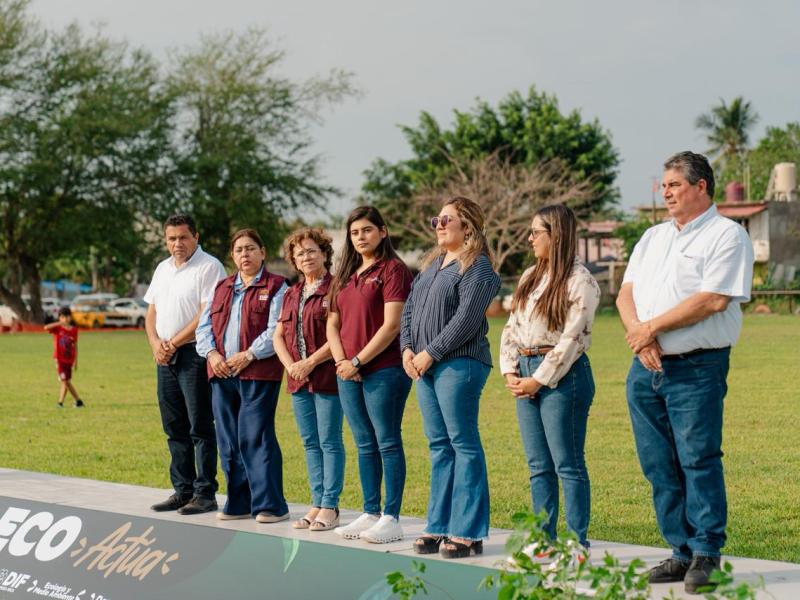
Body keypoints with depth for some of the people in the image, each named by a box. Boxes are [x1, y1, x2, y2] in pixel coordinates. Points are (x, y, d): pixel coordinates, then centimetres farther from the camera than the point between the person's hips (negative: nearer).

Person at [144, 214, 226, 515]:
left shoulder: (209, 267, -8)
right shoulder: (163, 269, 17)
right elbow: (152, 311, 18)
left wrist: (174, 343, -12)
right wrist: (156, 343, 0)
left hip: (194, 353, -8)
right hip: (165, 356, 8)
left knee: (200, 428, -5)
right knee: (175, 429, 11)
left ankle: (205, 494, -2)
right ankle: (182, 491, 18)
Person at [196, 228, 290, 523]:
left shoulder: (276, 287, 1)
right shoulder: (222, 288, 20)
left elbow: (276, 330, -10)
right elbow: (204, 326, 14)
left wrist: (247, 355, -16)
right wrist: (212, 354, -4)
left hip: (258, 373, -6)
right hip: (222, 374, 6)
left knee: (255, 438, -9)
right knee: (228, 440, 7)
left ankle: (271, 505, -4)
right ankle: (238, 503, 16)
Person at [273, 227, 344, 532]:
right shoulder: (291, 294, 16)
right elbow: (278, 336, 15)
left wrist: (311, 362, -15)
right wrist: (290, 365, -2)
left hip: (327, 377, -8)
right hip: (298, 379, 8)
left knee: (329, 442, -3)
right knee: (310, 443, 11)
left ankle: (329, 508, 0)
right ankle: (317, 504, 17)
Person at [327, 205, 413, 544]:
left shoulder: (393, 269, -6)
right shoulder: (346, 274, 17)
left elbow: (391, 325, -14)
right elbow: (333, 323, 17)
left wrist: (358, 361, -14)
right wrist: (340, 360, 0)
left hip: (383, 369, -7)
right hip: (348, 374, 8)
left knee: (387, 443, -4)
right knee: (365, 446, 11)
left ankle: (391, 519, -2)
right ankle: (370, 514, 17)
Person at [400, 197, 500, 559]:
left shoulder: (477, 267, -7)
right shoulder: (432, 263, 20)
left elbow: (465, 320, -16)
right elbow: (410, 308, 19)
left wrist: (429, 353, -14)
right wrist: (407, 349, 4)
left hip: (459, 364, -9)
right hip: (425, 366, 9)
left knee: (463, 444, -7)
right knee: (439, 445, 10)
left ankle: (468, 533, -5)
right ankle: (439, 526, 14)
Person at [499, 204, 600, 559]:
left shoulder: (580, 281, -9)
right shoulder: (530, 276, 15)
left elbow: (572, 339, -14)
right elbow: (511, 327, 14)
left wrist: (540, 380, -14)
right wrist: (510, 371, 1)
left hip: (562, 375, -8)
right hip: (527, 374, 8)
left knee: (568, 464, -5)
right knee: (538, 465, 9)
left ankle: (578, 544, 0)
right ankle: (545, 540, 14)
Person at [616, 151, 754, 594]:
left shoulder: (727, 235, -3)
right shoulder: (653, 237, 19)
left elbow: (712, 300, -15)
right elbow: (626, 293, 11)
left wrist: (652, 327, -12)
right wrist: (638, 334, -9)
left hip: (697, 369, -7)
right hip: (646, 368, 7)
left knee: (699, 461, -8)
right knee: (659, 466, 7)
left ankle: (706, 555, -1)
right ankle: (682, 552, 14)